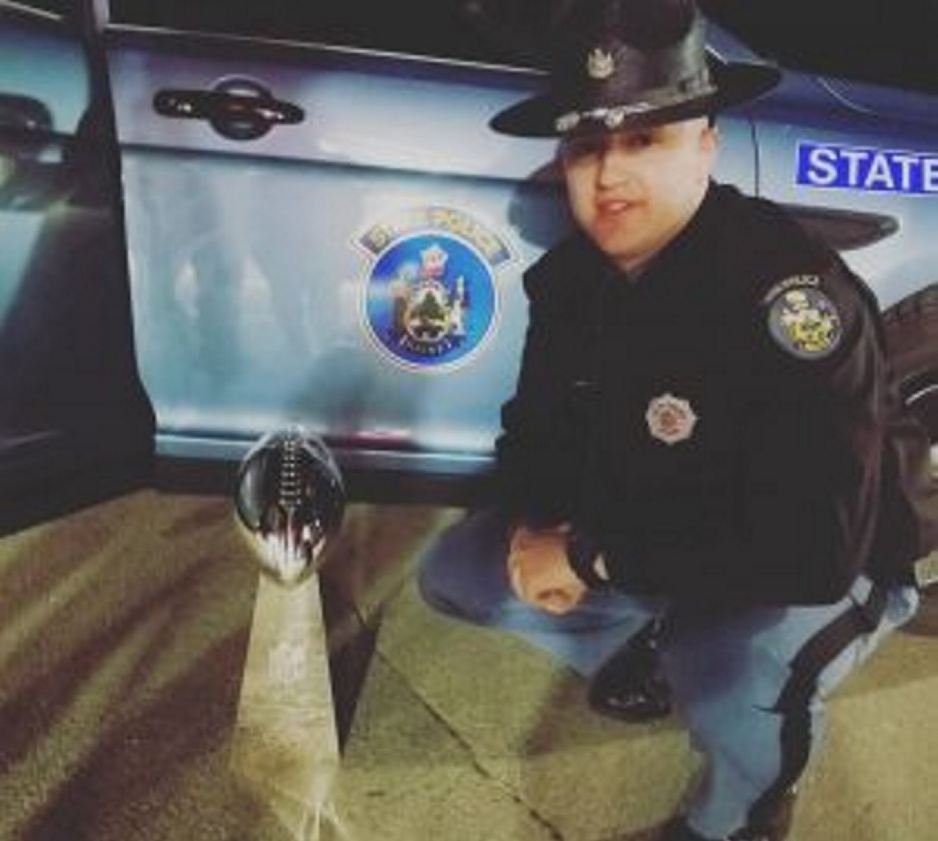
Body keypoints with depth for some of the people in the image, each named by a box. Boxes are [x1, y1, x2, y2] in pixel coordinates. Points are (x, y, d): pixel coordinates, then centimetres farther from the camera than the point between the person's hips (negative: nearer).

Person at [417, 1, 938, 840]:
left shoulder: (790, 292, -32)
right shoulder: (571, 273, -9)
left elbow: (815, 545, -38)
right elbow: (537, 428, 4)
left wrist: (593, 557, -31)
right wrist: (537, 531, -19)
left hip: (825, 570, -6)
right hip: (648, 543, 7)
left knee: (733, 686, -38)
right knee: (456, 574, -1)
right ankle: (653, 646, 21)